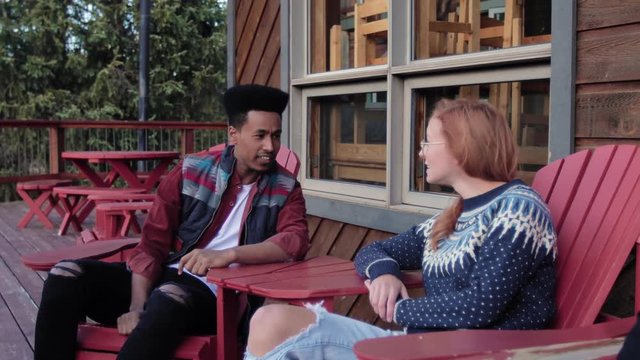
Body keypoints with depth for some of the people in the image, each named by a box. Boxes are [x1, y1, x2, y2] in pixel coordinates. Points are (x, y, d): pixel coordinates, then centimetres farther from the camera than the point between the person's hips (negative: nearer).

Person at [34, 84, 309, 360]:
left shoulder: (285, 187, 2)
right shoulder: (192, 171, 3)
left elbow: (296, 240, -17)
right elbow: (152, 242, 0)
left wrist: (227, 255, -30)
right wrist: (137, 307, -14)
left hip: (214, 293, -3)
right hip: (163, 276, 3)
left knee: (169, 297, -38)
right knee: (67, 274, -17)